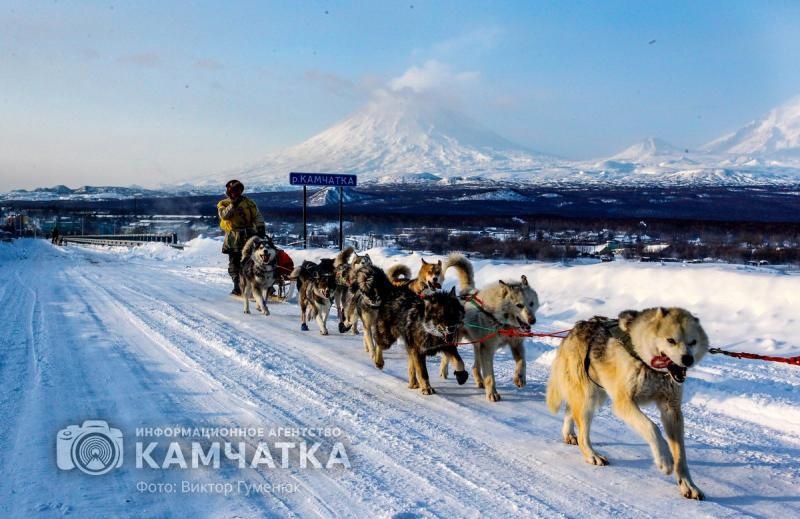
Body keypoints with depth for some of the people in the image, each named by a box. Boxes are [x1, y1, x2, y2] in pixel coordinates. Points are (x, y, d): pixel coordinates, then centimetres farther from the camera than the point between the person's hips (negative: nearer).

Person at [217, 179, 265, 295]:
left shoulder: (248, 202, 12)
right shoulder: (223, 204, 12)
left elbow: (257, 216, 4)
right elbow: (224, 215, -9)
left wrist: (261, 227, -10)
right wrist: (233, 204, -13)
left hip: (249, 236, -1)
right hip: (234, 238, 1)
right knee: (235, 263, 1)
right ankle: (237, 288, 5)